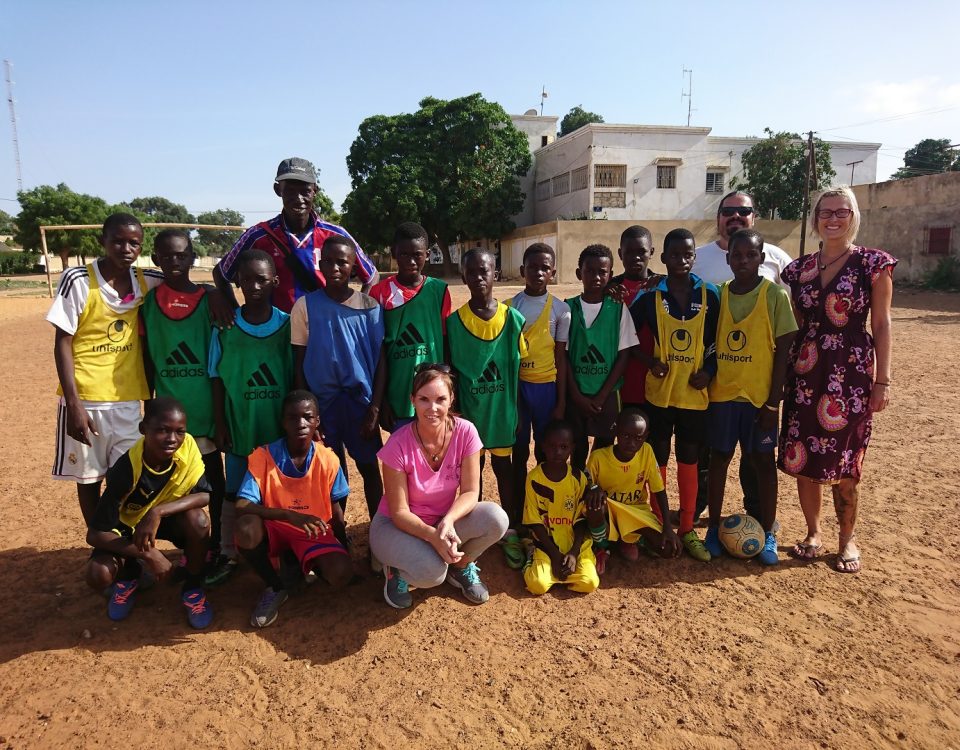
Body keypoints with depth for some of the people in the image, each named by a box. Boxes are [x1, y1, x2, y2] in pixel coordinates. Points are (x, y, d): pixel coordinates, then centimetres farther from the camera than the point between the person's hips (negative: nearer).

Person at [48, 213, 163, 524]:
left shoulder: (147, 281, 1)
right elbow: (63, 343, -7)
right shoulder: (77, 280, -8)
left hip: (127, 399, 3)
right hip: (85, 399, -2)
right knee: (89, 478, 11)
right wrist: (73, 404, -13)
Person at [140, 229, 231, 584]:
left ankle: (221, 549, 20)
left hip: (205, 408, -2)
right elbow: (147, 360, 6)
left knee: (213, 482, 7)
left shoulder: (209, 299, -3)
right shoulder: (148, 301, 3)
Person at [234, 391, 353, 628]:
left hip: (315, 531, 1)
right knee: (246, 528, -36)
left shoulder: (328, 460, -10)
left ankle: (307, 564, 11)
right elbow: (241, 508, -25)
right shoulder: (262, 456, -16)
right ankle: (275, 587, -6)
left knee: (341, 574, -27)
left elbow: (336, 510, 2)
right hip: (275, 528, 0)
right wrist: (290, 515, -36)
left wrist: (345, 552, 3)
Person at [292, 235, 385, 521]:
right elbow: (299, 362, 0)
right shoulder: (306, 305, -3)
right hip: (323, 399, 0)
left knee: (369, 466, 11)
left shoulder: (369, 306, -3)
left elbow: (380, 360, -2)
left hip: (361, 397, 0)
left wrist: (374, 408, -6)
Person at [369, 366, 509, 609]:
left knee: (496, 518, -25)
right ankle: (397, 569, 4)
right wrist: (433, 536, -36)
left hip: (446, 520, 4)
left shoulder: (465, 432, -17)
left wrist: (448, 521, -34)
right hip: (397, 525, -3)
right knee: (432, 571, -34)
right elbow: (399, 512, -19)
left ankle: (461, 566, 6)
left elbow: (470, 492, -13)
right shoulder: (398, 445, -24)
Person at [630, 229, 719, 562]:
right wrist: (648, 360, -8)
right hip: (659, 391, 0)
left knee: (689, 461, 10)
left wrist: (709, 369, -8)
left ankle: (687, 529, 22)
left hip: (694, 392, 1)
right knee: (658, 459, 9)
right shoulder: (651, 296, -2)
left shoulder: (709, 295, 0)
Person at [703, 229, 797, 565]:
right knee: (719, 457, 9)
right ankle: (714, 527, 22)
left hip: (759, 395, -2)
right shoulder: (718, 294, 2)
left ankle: (767, 534, 20)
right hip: (721, 393, 2)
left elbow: (783, 351, -6)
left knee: (763, 461, 6)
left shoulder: (775, 295, -6)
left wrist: (774, 401, -9)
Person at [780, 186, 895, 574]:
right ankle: (813, 533, 24)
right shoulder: (800, 268, 9)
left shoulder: (872, 263, -1)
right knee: (802, 456, 5)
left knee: (844, 459, 2)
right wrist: (784, 373, 10)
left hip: (852, 372, -3)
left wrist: (882, 380, -6)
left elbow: (881, 324, -2)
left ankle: (847, 539, 22)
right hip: (805, 371, 4)